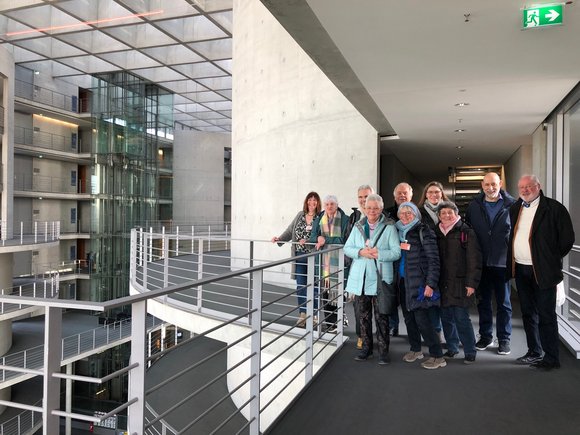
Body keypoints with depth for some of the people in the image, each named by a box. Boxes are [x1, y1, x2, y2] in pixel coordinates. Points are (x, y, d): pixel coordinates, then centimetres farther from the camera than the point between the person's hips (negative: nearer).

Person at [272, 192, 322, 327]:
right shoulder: (300, 215, 10)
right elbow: (290, 231, 11)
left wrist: (307, 241, -26)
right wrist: (279, 238, -1)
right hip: (299, 256, 4)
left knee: (313, 286, 3)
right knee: (300, 286, 8)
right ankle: (302, 315, 19)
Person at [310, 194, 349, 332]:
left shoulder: (344, 219, 0)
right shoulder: (319, 219, 13)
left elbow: (343, 239, -8)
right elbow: (312, 237, 8)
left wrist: (326, 240, -13)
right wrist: (318, 238, -13)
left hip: (337, 260, -3)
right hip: (323, 261, 4)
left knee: (336, 291, -7)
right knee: (325, 291, 3)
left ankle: (336, 323, 2)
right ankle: (328, 323, 13)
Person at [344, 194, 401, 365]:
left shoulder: (389, 227, -3)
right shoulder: (358, 226, 9)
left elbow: (396, 253, -7)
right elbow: (347, 248, 7)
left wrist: (378, 253, -20)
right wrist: (361, 252, -12)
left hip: (380, 278, -4)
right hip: (360, 278, 4)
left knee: (381, 316, 1)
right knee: (363, 315, 11)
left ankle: (383, 350, 14)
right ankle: (366, 347, 25)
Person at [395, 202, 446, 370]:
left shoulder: (423, 232, -8)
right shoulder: (399, 231, 12)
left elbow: (433, 260, -11)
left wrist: (431, 284, -17)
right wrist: (396, 279, 11)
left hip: (418, 282, -6)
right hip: (402, 281, 6)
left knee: (421, 318, -8)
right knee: (408, 317, 12)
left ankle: (437, 356, 3)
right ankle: (415, 349, 28)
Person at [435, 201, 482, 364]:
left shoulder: (466, 232, -4)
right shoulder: (436, 233, 10)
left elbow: (474, 260, -8)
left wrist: (471, 283, -12)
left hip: (459, 283, -5)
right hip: (442, 284, 5)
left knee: (461, 318, -5)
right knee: (446, 317, 10)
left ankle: (470, 351, 9)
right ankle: (452, 347, 25)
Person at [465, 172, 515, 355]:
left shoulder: (512, 205, -4)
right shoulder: (474, 206, 3)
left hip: (502, 262, -2)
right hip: (481, 262, 2)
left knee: (504, 302, 9)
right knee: (483, 301, 12)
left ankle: (504, 339, 21)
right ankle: (485, 336, 26)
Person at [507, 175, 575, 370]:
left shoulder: (554, 208, -9)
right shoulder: (515, 209, 9)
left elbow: (567, 238, -7)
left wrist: (551, 260, -3)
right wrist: (512, 263, 9)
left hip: (542, 271, -6)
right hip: (520, 269, 6)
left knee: (546, 315, 0)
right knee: (528, 313, 15)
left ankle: (551, 358, 12)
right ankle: (534, 352, 28)